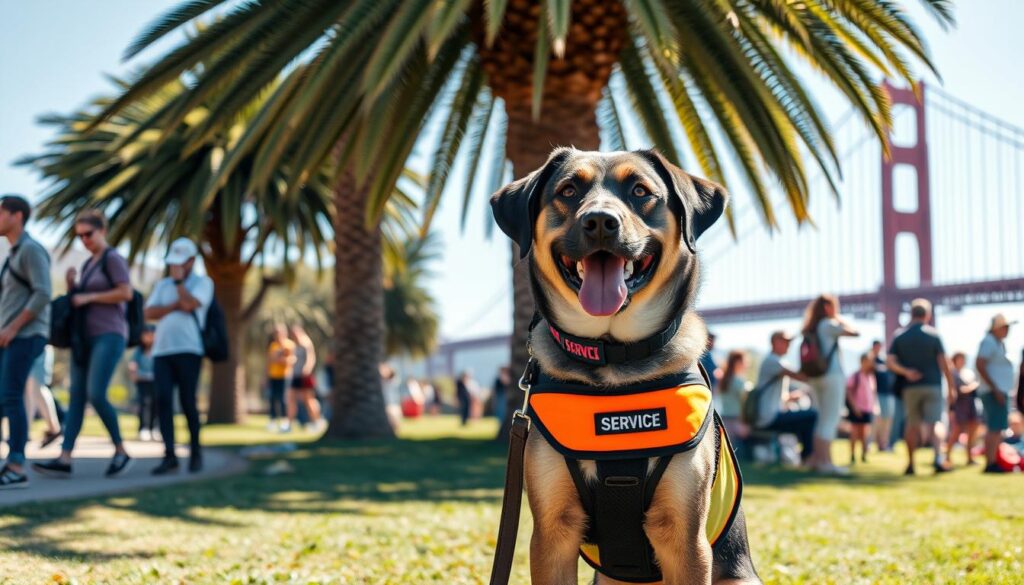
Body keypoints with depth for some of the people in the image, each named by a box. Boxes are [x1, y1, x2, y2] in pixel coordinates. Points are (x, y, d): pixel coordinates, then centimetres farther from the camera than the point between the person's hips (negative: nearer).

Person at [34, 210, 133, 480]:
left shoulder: (113, 259, -4)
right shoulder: (88, 265, 21)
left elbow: (126, 293, -15)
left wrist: (88, 297, -13)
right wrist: (71, 285, 4)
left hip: (109, 336, -8)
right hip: (85, 338, 8)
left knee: (95, 395, -19)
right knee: (76, 397, -3)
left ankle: (121, 452, -4)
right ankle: (64, 459, -12)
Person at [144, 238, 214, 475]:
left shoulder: (203, 282, 8)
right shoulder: (162, 285, 21)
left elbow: (189, 304, -12)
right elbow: (150, 313, 6)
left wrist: (178, 280, 0)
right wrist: (175, 305, -6)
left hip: (188, 350, -4)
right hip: (162, 351, 4)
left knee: (187, 401, -5)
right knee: (163, 400, -10)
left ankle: (195, 451, 14)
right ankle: (170, 457, -14)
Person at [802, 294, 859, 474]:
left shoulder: (810, 328, 14)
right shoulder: (829, 324, -9)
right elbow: (855, 333, -11)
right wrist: (842, 320, 4)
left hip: (816, 377, 8)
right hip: (832, 376, -8)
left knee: (823, 419, 14)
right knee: (830, 420, -7)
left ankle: (818, 459, 14)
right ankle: (826, 462, -10)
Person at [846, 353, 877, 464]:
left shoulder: (871, 377, 9)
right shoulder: (855, 376, -10)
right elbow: (849, 392, -11)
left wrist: (873, 406, 8)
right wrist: (854, 406, -17)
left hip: (867, 409, 5)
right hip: (857, 409, -5)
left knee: (864, 434, 9)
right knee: (855, 433, 0)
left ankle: (864, 455, 14)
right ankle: (852, 456, 6)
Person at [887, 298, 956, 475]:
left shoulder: (900, 336, 5)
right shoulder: (933, 334, -2)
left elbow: (890, 362, -5)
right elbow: (944, 363, -4)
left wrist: (905, 372, -9)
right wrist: (951, 387, 0)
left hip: (910, 387, 2)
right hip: (932, 385, -2)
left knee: (912, 424, 11)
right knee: (935, 422, -4)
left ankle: (911, 464, 12)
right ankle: (939, 457, -26)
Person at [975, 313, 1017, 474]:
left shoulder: (998, 343, 19)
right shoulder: (988, 342, -12)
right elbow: (979, 365, -21)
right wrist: (995, 389, -23)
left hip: (999, 391, 11)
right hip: (994, 392, -11)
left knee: (996, 429, 11)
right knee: (995, 428, -14)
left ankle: (992, 463, 13)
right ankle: (990, 463, -17)